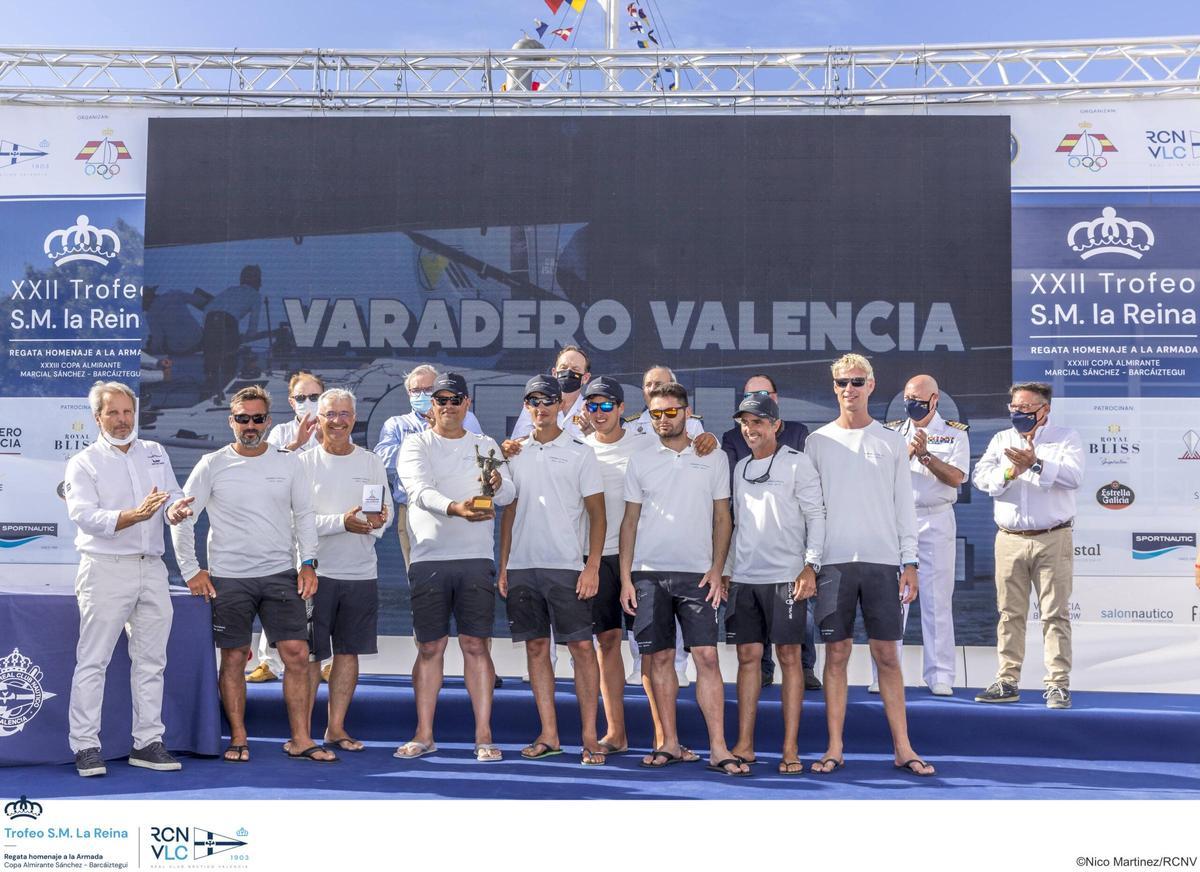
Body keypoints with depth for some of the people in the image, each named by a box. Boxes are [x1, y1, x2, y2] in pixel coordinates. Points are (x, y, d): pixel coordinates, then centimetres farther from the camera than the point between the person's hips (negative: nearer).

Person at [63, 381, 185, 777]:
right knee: (93, 660, -4)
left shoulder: (155, 453, 16)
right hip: (106, 568, -5)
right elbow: (86, 516, -14)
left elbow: (176, 498, 15)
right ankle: (86, 745, 1)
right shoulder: (83, 463, 1)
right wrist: (136, 515, -28)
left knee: (151, 660, 7)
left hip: (152, 567, 5)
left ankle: (147, 742, 13)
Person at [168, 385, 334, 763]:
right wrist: (191, 571, -2)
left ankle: (301, 740, 3)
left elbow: (304, 516, 11)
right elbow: (182, 518, 2)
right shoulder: (213, 465, 0)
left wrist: (308, 563, 1)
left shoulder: (288, 463, 6)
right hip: (228, 578, -1)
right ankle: (238, 739, 16)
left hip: (281, 574, 2)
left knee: (297, 654, -4)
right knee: (234, 658, 4)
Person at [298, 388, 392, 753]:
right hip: (316, 570, -3)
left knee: (349, 652, 9)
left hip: (361, 572, 4)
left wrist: (377, 522, -15)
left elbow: (387, 512, 8)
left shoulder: (371, 463, 10)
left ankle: (336, 727, 19)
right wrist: (343, 521, -20)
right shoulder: (304, 463, -1)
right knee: (310, 653, -1)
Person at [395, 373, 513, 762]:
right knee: (430, 647, 5)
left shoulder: (485, 446, 11)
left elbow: (507, 494, -2)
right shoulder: (416, 445, 4)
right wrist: (456, 508, -34)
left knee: (476, 645, -1)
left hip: (476, 558, 1)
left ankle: (484, 735, 3)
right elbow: (421, 492, -14)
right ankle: (424, 734, 15)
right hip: (429, 559, -1)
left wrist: (497, 485, -27)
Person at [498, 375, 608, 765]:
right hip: (522, 566, 4)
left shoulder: (580, 452, 2)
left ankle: (590, 735, 1)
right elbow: (509, 512, 16)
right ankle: (549, 735, 12)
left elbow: (596, 512, -1)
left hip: (566, 565, -4)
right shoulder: (516, 454, 13)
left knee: (581, 646, -5)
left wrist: (592, 566, -10)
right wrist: (502, 565, 9)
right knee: (536, 647, 6)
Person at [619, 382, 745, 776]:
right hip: (648, 573, 1)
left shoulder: (714, 458, 7)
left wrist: (716, 570, -4)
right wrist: (625, 578, 2)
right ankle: (670, 743, 13)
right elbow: (630, 521, 9)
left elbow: (722, 518, 7)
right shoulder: (640, 461, 9)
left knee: (707, 656, -8)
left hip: (697, 573, -1)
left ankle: (718, 748, -6)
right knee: (660, 658, 4)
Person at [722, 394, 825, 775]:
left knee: (789, 656, -2)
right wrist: (727, 569, 17)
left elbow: (816, 516, -5)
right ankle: (744, 745, 10)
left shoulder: (797, 463, -1)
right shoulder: (741, 467, 16)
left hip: (786, 576, -5)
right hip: (744, 577, 5)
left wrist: (811, 566, -13)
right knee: (747, 655, 5)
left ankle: (791, 749, 1)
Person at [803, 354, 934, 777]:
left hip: (882, 559, 0)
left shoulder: (891, 442, 9)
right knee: (836, 653, 2)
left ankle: (902, 747, 6)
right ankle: (835, 748, 7)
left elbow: (904, 505, 8)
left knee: (887, 655, 1)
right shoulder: (818, 441, 8)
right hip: (834, 560, 0)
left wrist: (909, 562, 1)